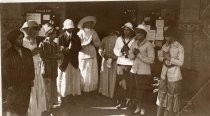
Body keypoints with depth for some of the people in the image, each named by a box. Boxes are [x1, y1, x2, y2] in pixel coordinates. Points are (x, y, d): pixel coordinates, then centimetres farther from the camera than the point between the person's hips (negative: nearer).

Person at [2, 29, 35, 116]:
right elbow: (5, 71, -4)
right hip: (13, 88, -3)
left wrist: (31, 79, 5)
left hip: (26, 86, 4)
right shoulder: (8, 54, -3)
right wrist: (8, 85, -8)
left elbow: (31, 67, 13)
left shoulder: (27, 52, 8)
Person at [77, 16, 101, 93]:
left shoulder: (94, 32, 11)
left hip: (93, 56, 5)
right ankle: (84, 90, 10)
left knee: (94, 74, 7)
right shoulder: (81, 33, -5)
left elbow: (98, 44, 12)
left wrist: (93, 43, -7)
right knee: (85, 74, -1)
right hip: (84, 56, -5)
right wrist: (88, 42, -16)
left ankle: (93, 89, 19)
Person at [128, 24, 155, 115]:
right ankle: (138, 107, 30)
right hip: (134, 71, 5)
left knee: (142, 92, 2)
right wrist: (134, 53, -11)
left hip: (144, 72, -5)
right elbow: (130, 56, 11)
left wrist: (139, 54, -18)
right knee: (135, 90, 12)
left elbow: (151, 60, -14)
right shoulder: (134, 43, 6)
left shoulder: (148, 45, -12)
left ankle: (143, 109, 20)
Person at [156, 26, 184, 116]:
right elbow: (160, 57, 10)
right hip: (164, 74, 6)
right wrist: (163, 57, -11)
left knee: (172, 97, 2)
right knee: (162, 94, 13)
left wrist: (170, 58, -22)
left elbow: (180, 63, -15)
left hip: (174, 76, -6)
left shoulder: (179, 47, -12)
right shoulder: (165, 45, 5)